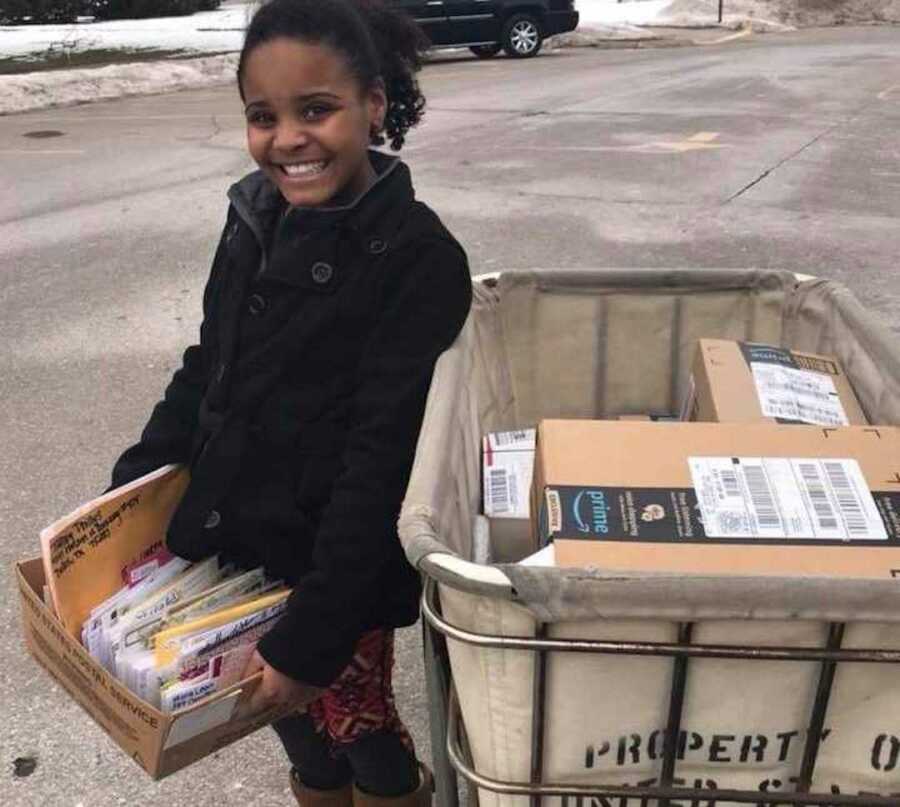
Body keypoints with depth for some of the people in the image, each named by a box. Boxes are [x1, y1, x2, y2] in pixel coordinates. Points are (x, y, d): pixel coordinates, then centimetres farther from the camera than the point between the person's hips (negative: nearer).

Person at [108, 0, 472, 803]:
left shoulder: (418, 258, -20)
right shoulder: (254, 219, -1)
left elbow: (381, 463, -22)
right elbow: (204, 373, 10)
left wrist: (314, 631, -21)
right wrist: (119, 501, 11)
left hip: (336, 571, -5)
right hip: (230, 547, 6)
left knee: (359, 734, 13)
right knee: (302, 737, 22)